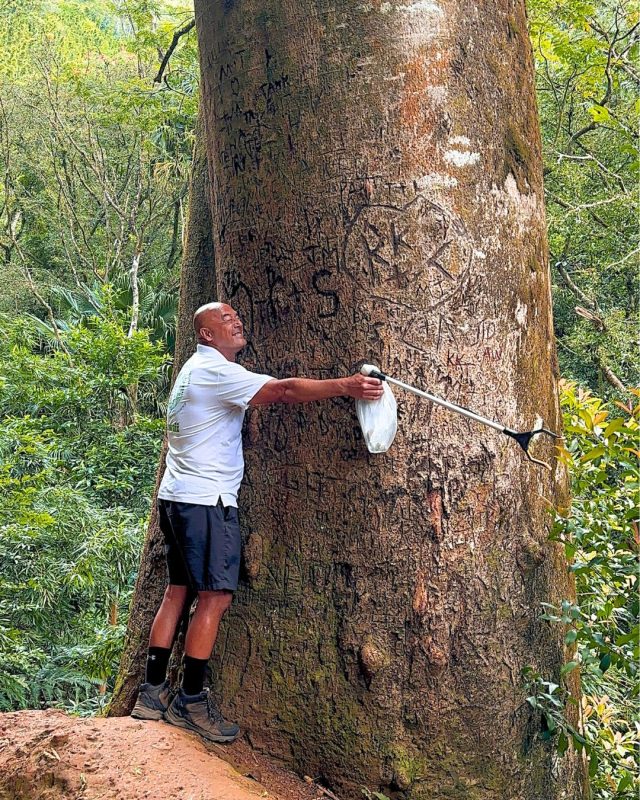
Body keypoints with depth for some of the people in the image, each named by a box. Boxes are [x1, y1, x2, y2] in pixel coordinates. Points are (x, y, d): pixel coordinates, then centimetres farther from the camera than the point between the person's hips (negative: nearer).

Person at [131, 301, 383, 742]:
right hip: (205, 501, -10)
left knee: (179, 591, 11)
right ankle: (192, 701, -1)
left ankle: (153, 693, 15)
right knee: (215, 597, -6)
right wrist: (344, 386, -26)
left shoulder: (197, 371, 20)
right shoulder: (215, 371, -14)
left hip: (177, 498, 10)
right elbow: (283, 390, -24)